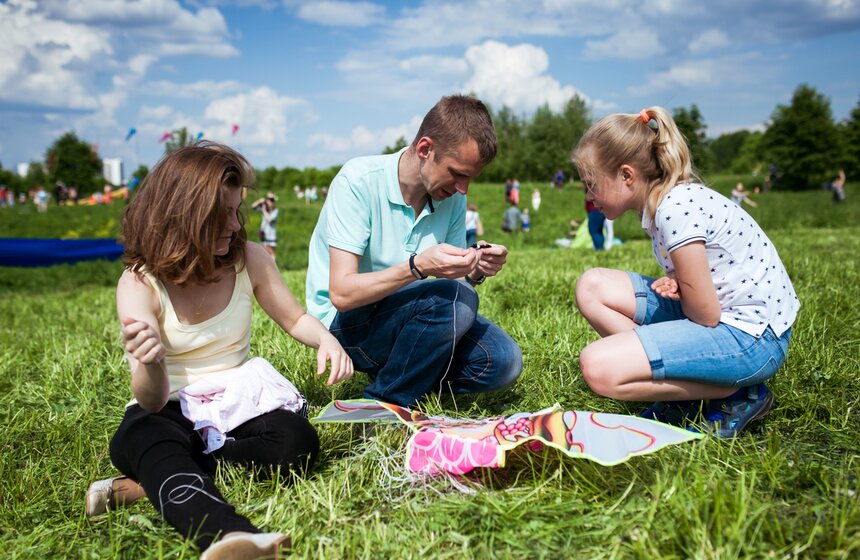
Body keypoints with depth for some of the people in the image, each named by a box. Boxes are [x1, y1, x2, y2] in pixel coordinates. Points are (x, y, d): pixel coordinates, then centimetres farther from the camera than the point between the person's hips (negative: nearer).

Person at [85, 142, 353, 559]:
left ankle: (150, 482, -22)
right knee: (137, 440, -37)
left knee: (297, 444, -28)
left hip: (239, 398, 3)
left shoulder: (249, 260, -5)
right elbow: (153, 402, -19)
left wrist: (326, 338, -13)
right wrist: (150, 364, -44)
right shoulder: (139, 283, -13)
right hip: (172, 410, -2)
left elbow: (295, 319, 11)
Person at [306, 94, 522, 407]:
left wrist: (475, 272, -16)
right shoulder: (359, 180, -18)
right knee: (456, 300, -30)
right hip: (346, 323, -6)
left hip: (408, 316, 6)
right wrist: (418, 266, -37)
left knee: (504, 360, -16)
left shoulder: (452, 197, -1)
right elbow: (341, 293, -24)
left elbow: (455, 279, 8)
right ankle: (381, 405, -12)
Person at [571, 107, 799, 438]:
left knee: (599, 367, -24)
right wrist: (674, 284, -6)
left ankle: (734, 397, -6)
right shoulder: (662, 201, 7)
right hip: (716, 313, 10)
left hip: (751, 335, -10)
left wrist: (675, 288, 1)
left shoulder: (676, 209, -22)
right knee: (592, 287, 3)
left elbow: (705, 314, -20)